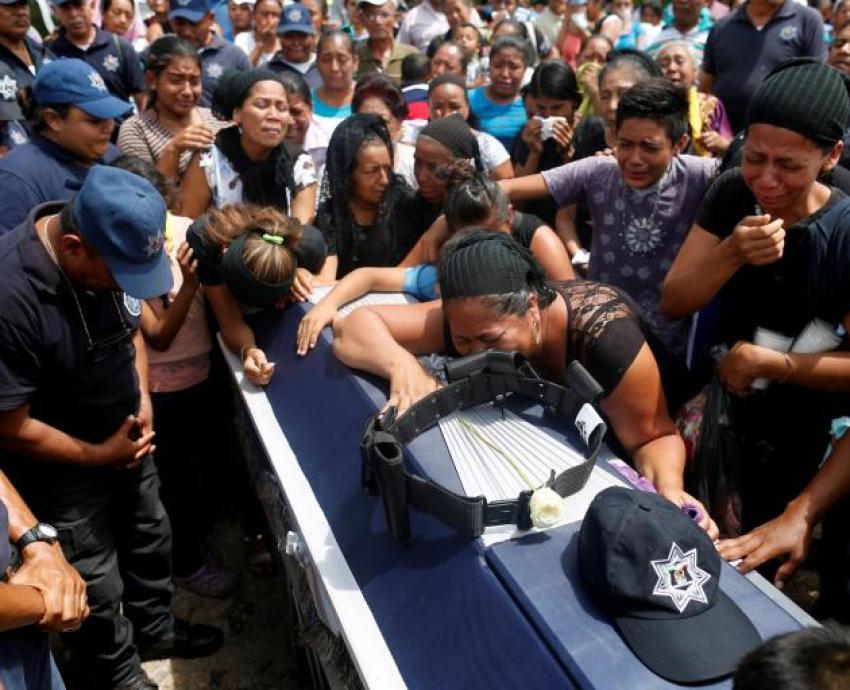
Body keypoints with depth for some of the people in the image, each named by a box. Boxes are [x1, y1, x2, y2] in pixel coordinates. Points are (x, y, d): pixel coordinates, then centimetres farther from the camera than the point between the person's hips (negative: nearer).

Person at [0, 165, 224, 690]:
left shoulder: (109, 252, -13)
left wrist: (142, 398, -6)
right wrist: (98, 455, -15)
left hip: (127, 441, 7)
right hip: (65, 475, -6)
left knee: (151, 541, 26)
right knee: (97, 588, 14)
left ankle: (154, 628, 54)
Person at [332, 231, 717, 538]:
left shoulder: (605, 338, -38)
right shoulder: (472, 320, -27)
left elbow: (653, 437, -29)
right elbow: (354, 328, -26)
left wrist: (670, 492, -50)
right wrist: (402, 366, -45)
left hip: (616, 448, -2)